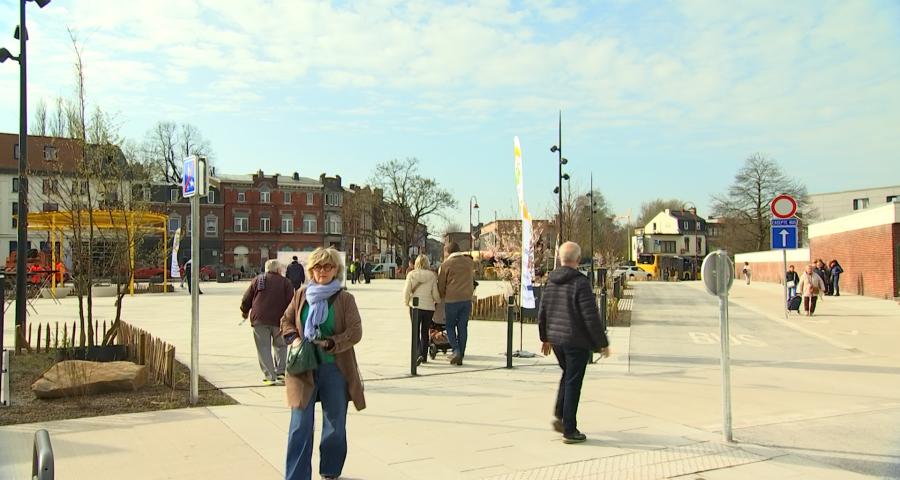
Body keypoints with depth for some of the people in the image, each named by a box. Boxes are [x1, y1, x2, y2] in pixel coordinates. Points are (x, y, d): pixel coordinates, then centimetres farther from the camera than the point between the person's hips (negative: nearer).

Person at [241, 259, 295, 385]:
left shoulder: (257, 280, 9)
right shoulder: (285, 282, 4)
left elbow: (246, 299, 9)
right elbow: (291, 302, -3)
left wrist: (245, 311, 27)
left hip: (259, 319, 1)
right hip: (279, 320, -1)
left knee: (264, 348, 5)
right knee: (280, 346, 17)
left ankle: (269, 376, 1)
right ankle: (280, 371, 10)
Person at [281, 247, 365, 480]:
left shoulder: (345, 299, -4)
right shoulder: (302, 294, 3)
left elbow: (355, 332, -8)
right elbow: (286, 321, 13)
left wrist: (330, 344, -19)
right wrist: (294, 339, -6)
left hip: (335, 369, -1)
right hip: (304, 367, 1)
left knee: (335, 423, 13)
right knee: (300, 425, 0)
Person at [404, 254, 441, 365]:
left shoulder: (411, 274, -5)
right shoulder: (432, 275, -4)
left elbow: (406, 291, -5)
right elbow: (435, 293, -2)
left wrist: (406, 302, 13)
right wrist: (438, 301, 18)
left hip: (415, 306, -1)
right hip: (429, 307, 1)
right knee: (425, 332, 15)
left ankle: (419, 354, -15)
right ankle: (424, 356, 21)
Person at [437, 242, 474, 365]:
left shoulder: (446, 264, -4)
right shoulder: (470, 262, 8)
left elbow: (441, 285, 1)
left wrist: (441, 297, 17)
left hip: (451, 300, -3)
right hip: (467, 299, 3)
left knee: (450, 326, 10)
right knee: (463, 327, 8)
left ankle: (456, 350, -7)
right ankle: (461, 356, 10)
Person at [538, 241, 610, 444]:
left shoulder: (550, 282, 4)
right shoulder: (580, 283, -16)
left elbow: (542, 312, 11)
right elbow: (591, 317, -16)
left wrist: (546, 338, 23)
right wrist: (602, 343, -6)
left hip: (556, 339, 6)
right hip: (576, 341, -6)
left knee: (567, 376, 25)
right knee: (573, 383, 2)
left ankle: (559, 416, 21)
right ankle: (569, 431, 8)